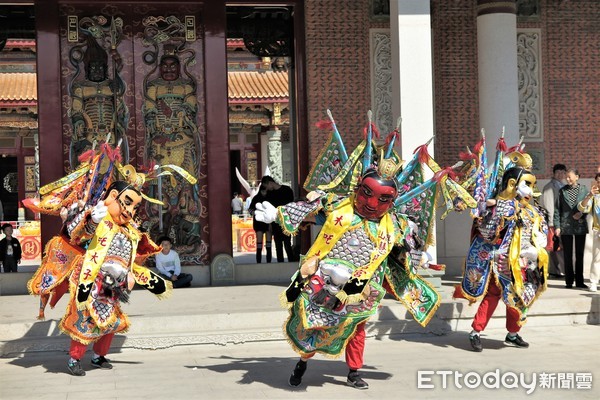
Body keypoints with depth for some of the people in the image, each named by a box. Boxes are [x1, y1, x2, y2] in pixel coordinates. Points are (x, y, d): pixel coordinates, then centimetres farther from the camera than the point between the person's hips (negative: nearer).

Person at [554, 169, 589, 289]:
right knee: (567, 255, 3)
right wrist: (557, 226, -3)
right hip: (566, 227, 0)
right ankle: (569, 281, 10)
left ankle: (579, 281, 14)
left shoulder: (584, 190, 2)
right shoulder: (562, 191, 4)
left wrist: (581, 213, -13)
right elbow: (557, 209, 3)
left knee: (579, 255, 6)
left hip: (580, 226, 0)